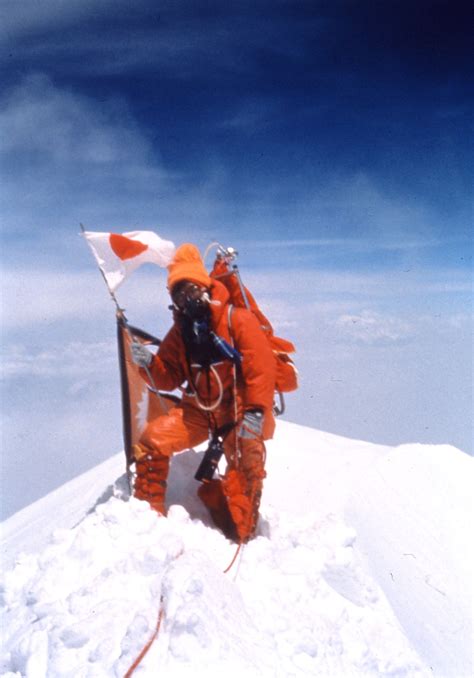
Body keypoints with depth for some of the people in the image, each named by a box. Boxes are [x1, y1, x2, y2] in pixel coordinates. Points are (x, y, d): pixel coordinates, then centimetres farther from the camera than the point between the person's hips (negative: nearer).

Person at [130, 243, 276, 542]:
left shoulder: (237, 319, -12)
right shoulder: (180, 331, 7)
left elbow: (261, 367, -19)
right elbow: (170, 378, 7)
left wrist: (255, 411, -27)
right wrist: (150, 363, -14)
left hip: (238, 408, -4)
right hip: (198, 409, 5)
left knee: (247, 464, -18)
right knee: (152, 441, -6)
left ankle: (241, 536, 6)